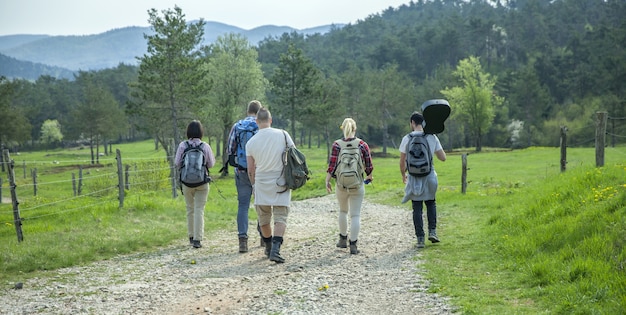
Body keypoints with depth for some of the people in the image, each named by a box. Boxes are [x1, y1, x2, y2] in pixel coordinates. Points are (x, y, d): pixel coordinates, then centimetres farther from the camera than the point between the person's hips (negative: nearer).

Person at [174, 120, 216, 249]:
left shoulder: (182, 145, -6)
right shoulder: (205, 146, -7)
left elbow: (177, 163, -4)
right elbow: (211, 164, 0)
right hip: (202, 182, -1)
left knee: (190, 209, 16)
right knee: (199, 210, 0)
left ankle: (191, 237, 25)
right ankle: (197, 239, -7)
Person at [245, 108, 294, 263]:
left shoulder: (251, 142, -1)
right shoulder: (283, 135, -5)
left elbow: (250, 170, 6)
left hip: (261, 183, 1)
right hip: (281, 183, -1)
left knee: (264, 219, 17)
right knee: (280, 218, 0)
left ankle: (268, 247, 29)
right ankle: (275, 248, -16)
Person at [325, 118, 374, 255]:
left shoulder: (337, 144, -5)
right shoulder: (362, 144, -4)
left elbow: (332, 164, -9)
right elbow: (369, 164, 2)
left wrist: (327, 181, -3)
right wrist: (369, 176, 20)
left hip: (341, 184, 1)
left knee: (343, 211, 22)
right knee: (355, 214, 2)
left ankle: (343, 239, 30)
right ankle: (353, 245, -1)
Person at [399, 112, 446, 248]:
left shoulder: (407, 138, -4)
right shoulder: (432, 137, -1)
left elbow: (402, 161, -1)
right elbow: (443, 158, 3)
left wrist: (403, 174, 17)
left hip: (414, 178, -1)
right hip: (429, 177, 1)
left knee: (417, 209, 5)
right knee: (431, 203, 21)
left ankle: (420, 238, 4)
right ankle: (432, 231, 8)